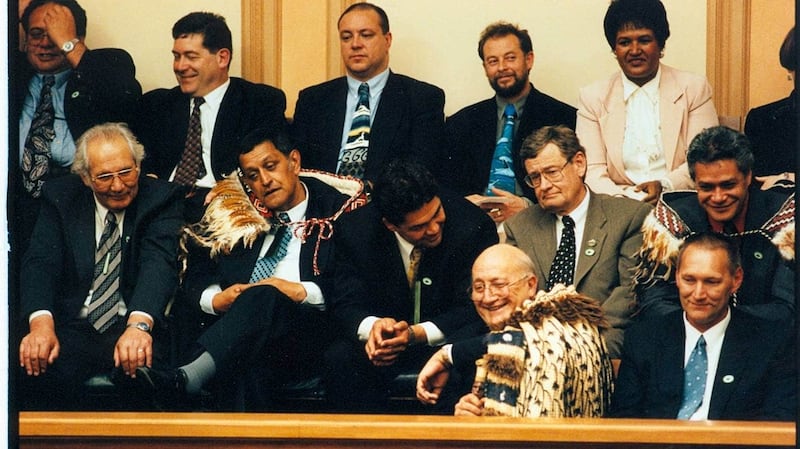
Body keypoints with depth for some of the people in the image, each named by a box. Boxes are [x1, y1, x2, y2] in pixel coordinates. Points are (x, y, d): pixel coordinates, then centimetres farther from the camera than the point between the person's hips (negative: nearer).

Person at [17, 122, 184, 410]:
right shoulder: (59, 196, 8)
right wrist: (41, 323, -27)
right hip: (73, 328, 1)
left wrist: (139, 325, -36)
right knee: (37, 368, -31)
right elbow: (41, 262, -5)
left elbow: (159, 263, -15)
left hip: (138, 325, -1)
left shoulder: (161, 199, 2)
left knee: (142, 367, -34)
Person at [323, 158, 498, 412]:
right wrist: (373, 325, -32)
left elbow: (475, 308, -14)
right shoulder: (355, 231, -9)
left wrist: (417, 333, -30)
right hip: (387, 339, 2)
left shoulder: (473, 226, -17)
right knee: (339, 360, -28)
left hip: (447, 339, -2)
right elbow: (345, 304, -7)